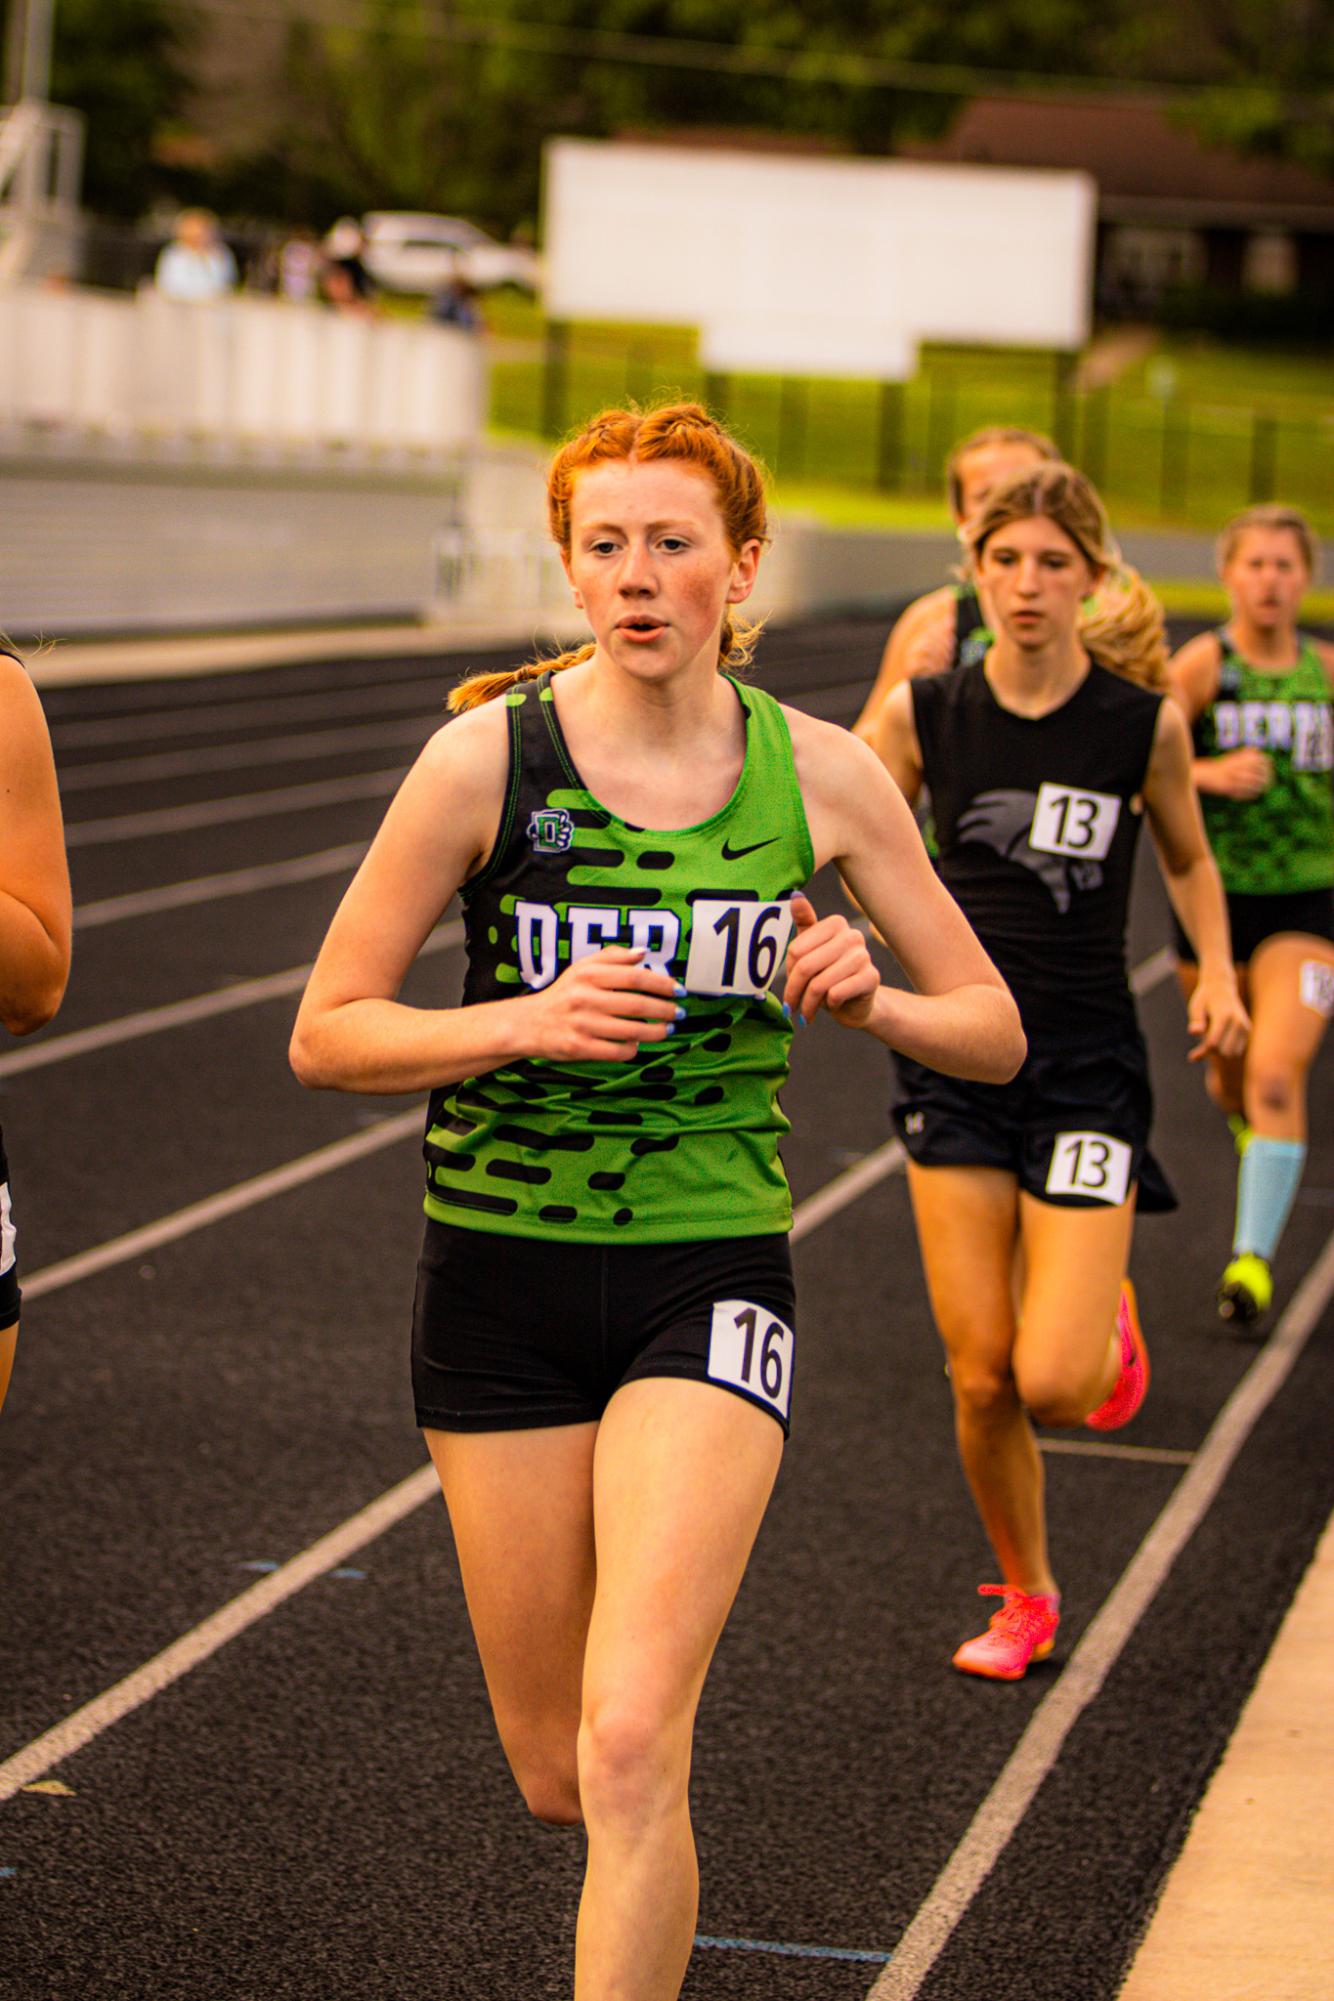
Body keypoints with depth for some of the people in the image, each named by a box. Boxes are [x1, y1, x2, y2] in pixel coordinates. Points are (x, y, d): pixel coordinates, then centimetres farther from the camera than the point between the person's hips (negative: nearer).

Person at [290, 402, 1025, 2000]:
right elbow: (326, 1032, -4)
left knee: (629, 1752, -17)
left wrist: (865, 1000, -16)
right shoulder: (487, 758, -7)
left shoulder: (820, 774, -2)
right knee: (556, 1778, 10)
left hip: (710, 1280, 0)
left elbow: (994, 1034, 5)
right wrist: (529, 1023, -20)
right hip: (501, 1277, 1)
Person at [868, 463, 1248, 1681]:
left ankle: (1107, 1318, 24)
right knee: (979, 1376, 1)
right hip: (957, 1057, 2)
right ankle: (1026, 1596, 25)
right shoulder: (925, 713, -3)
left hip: (1087, 1064, -2)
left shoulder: (1144, 722, -5)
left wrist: (1218, 973, -2)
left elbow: (1189, 859, 12)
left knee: (1054, 1383, -13)